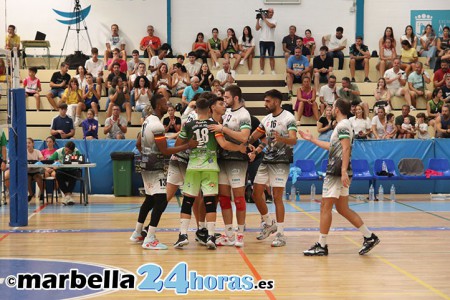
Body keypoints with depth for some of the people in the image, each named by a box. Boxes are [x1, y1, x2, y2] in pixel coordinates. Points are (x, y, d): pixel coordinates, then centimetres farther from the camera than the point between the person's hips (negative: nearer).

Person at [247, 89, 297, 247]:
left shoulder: (288, 118, -10)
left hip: (281, 162, -7)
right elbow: (254, 136, 20)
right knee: (256, 194, 5)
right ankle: (269, 224, 24)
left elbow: (293, 140, -22)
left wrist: (281, 139, -41)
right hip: (266, 161, 7)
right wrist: (255, 151, 5)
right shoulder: (266, 119, 11)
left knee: (277, 197, -8)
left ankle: (280, 234, 0)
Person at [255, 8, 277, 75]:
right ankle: (262, 70, 8)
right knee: (262, 56, 2)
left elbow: (271, 25, -17)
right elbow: (257, 28, 1)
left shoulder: (274, 21, 4)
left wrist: (265, 19, -12)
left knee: (271, 57, 0)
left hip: (271, 41, -1)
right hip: (262, 40, 1)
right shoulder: (261, 20, 7)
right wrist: (257, 20, -5)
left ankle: (273, 71, 3)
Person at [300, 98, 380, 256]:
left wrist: (344, 171, -28)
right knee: (342, 208, 11)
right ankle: (369, 236, 11)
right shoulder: (343, 125, 19)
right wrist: (312, 139, 36)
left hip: (336, 172, -10)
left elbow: (346, 148, -21)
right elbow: (332, 146, 31)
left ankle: (321, 246, -1)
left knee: (325, 207, -5)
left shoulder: (342, 125, -11)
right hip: (338, 172, 10)